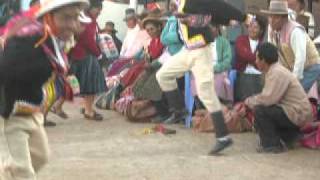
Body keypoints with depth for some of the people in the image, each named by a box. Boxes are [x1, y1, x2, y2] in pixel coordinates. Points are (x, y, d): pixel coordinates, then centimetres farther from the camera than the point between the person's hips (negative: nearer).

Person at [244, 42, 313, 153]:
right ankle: (289, 137, 19)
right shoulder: (273, 71, 11)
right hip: (294, 112, 10)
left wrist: (249, 101, -12)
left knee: (259, 110, -20)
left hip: (297, 114, -10)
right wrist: (251, 101, 0)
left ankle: (271, 145, -10)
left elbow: (268, 99, -27)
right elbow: (267, 96, 12)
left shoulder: (277, 73, -21)